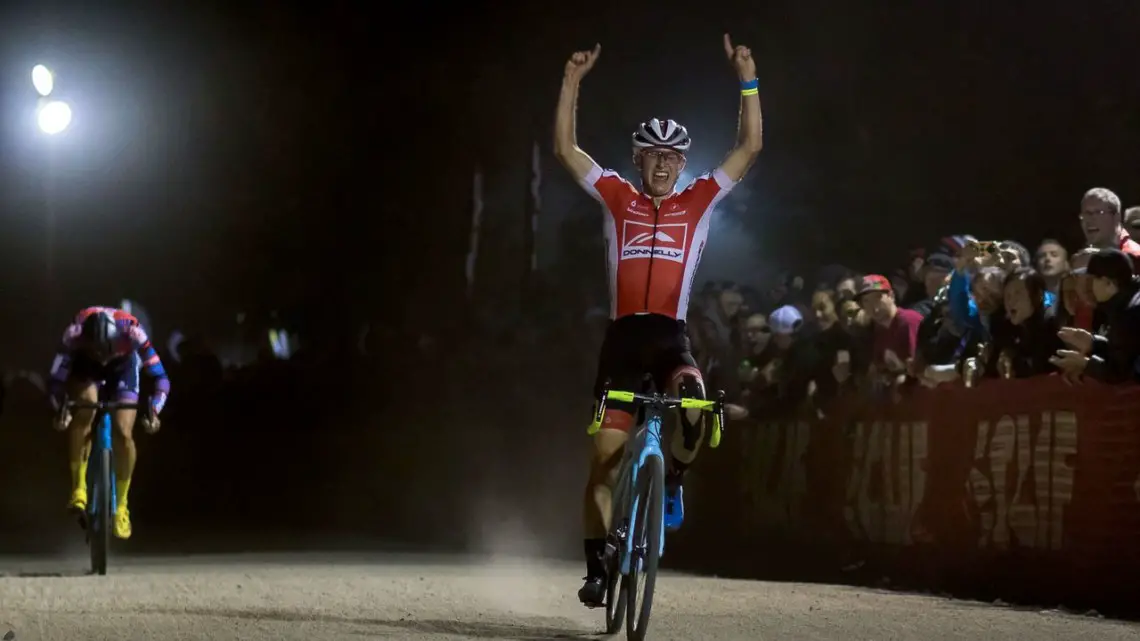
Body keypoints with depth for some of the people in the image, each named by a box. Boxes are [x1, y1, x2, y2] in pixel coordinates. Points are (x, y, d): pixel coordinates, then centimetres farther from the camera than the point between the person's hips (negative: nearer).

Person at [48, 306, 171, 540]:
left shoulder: (131, 331, -39)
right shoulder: (75, 334, -39)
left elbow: (161, 378, -36)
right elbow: (56, 380, -36)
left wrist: (153, 410, -51)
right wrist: (61, 409, -54)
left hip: (123, 365, 0)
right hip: (85, 363, 0)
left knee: (123, 434, -13)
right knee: (85, 409, -31)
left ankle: (121, 506, 8)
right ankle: (79, 489, -18)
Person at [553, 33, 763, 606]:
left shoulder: (698, 202, 10)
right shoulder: (617, 198, 10)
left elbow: (750, 149, 4)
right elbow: (565, 148, 6)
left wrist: (748, 80, -3)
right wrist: (573, 81, -2)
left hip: (671, 336, 0)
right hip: (623, 336, 1)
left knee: (692, 402, -33)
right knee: (604, 459, -2)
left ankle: (672, 482, -3)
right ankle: (597, 568, 9)